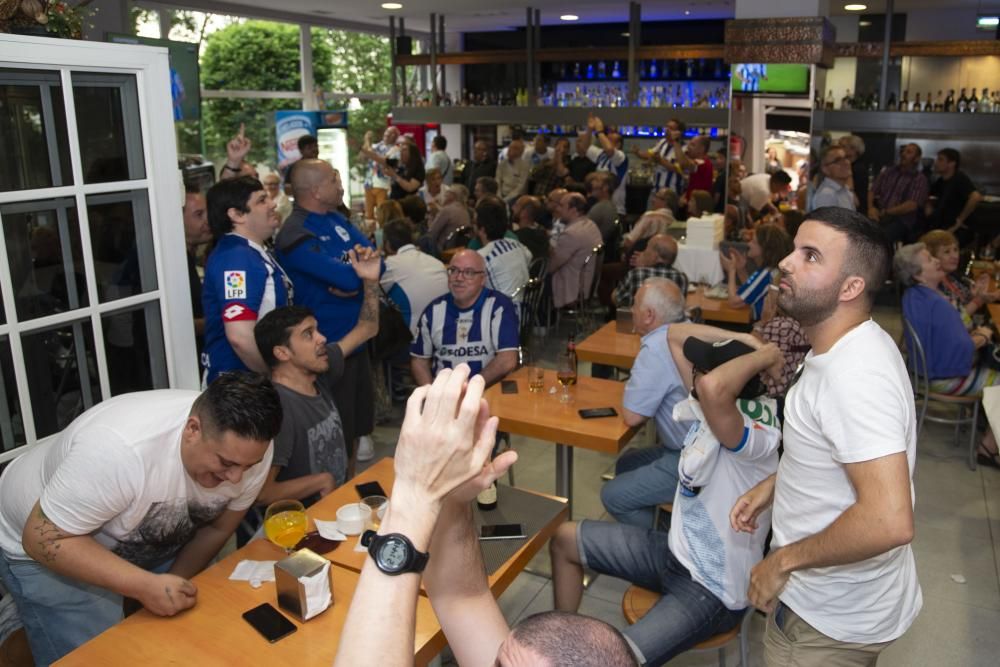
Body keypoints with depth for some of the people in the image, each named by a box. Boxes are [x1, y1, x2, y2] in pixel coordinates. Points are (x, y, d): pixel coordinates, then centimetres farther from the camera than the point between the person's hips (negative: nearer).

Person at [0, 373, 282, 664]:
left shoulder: (249, 448, -22)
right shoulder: (121, 449, -40)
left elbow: (217, 527, -6)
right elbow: (43, 540, -30)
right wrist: (146, 587, -36)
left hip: (149, 543, 5)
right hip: (45, 549, -4)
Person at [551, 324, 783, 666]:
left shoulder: (755, 441, -30)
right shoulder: (706, 412, -7)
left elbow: (714, 388, -53)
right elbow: (675, 335, 0)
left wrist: (765, 355, -36)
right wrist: (740, 341, -10)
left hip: (712, 591, -8)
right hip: (674, 553, 8)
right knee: (564, 540, 14)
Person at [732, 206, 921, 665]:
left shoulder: (855, 375, -32)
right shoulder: (846, 348, 1)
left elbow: (889, 521, -38)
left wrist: (784, 560, -25)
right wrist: (771, 486, 6)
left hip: (834, 619, -9)